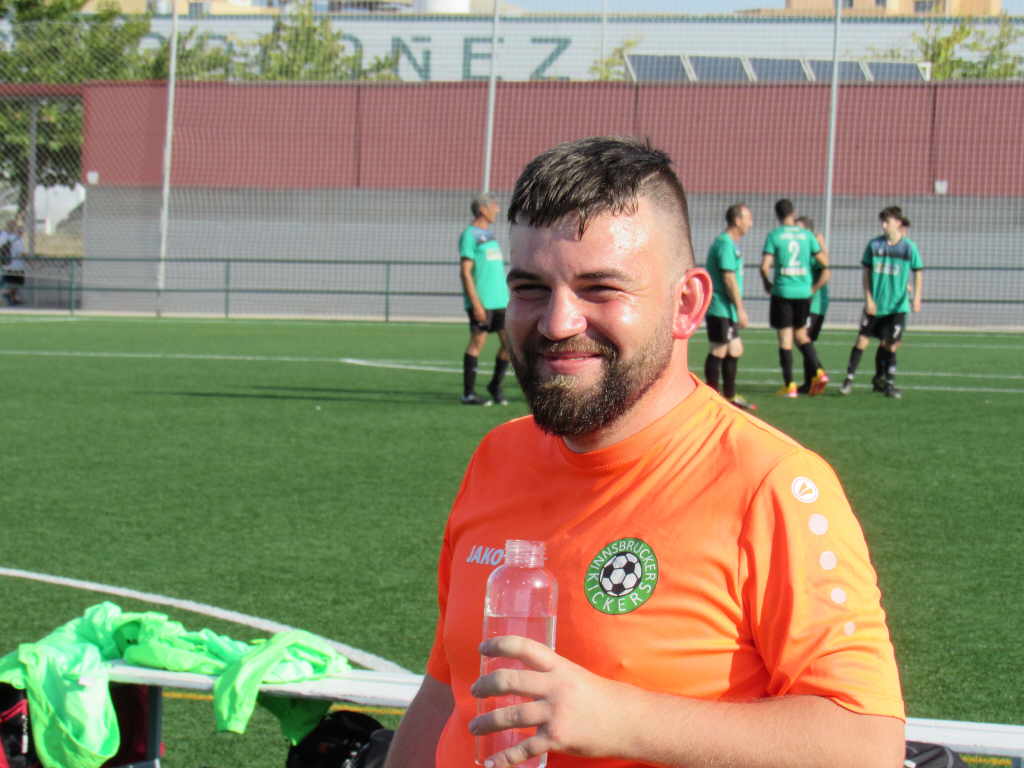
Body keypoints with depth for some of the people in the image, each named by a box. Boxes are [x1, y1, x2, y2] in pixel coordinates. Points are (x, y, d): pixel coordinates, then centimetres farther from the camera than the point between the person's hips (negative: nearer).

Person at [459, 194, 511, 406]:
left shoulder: (489, 234, 19)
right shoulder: (469, 235, -7)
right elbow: (465, 271, -12)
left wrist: (508, 297, 20)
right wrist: (476, 303, -18)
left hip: (500, 300, 8)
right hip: (481, 302, -8)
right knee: (477, 342, -4)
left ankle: (495, 386, 18)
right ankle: (468, 393, 2)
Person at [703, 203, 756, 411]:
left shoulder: (730, 243, 18)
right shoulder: (725, 244, -15)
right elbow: (729, 279, -20)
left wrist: (738, 309, 22)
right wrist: (740, 309, -19)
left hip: (727, 309, 10)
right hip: (721, 307, -10)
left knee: (735, 350, 12)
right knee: (719, 351, -6)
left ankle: (729, 395, 19)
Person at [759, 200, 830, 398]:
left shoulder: (774, 236, -4)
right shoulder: (807, 235, 5)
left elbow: (765, 266, -11)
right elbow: (825, 263, 4)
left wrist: (768, 284, 6)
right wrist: (816, 287, 16)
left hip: (782, 292, -3)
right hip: (804, 292, 3)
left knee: (785, 337, 2)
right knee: (801, 333, 19)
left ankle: (789, 385, 2)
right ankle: (818, 371, 2)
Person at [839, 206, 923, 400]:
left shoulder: (909, 247, -4)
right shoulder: (874, 245, -1)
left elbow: (918, 273, 1)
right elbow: (867, 273, 3)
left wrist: (916, 297, -10)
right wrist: (868, 299, -3)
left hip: (898, 305, -1)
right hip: (875, 304, 1)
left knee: (890, 344, 2)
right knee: (862, 340, -1)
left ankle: (885, 382, 14)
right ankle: (849, 378, 6)